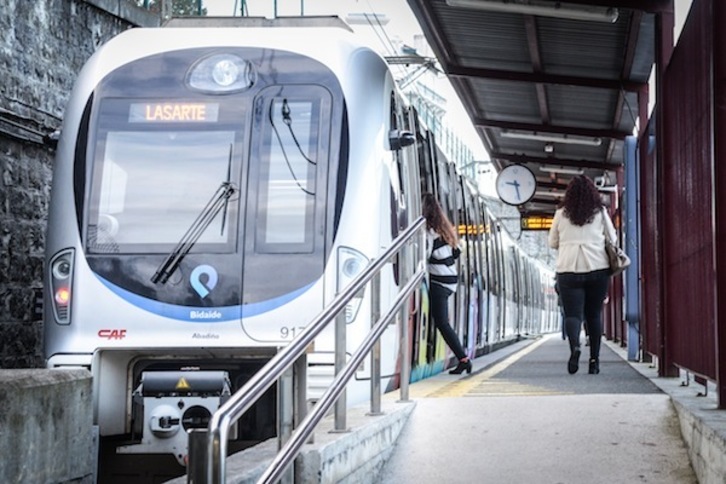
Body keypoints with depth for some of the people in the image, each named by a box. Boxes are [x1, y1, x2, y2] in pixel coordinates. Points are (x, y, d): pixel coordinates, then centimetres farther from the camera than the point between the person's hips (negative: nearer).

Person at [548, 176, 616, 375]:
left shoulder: (561, 214, 4)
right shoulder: (600, 212, 4)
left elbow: (552, 243, 11)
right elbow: (613, 239, 12)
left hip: (568, 270, -1)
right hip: (598, 268, 1)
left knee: (572, 314, -2)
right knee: (594, 314, 10)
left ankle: (574, 345, -30)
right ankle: (594, 359, 8)